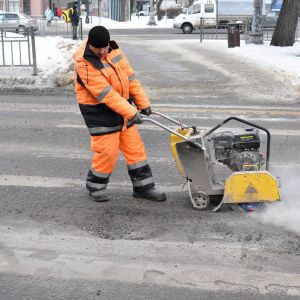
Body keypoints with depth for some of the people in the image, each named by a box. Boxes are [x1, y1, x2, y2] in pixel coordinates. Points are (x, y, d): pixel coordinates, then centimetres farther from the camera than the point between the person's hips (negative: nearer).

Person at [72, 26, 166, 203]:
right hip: (99, 111, -7)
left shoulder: (114, 50, 1)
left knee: (135, 146, 8)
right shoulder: (84, 64, -21)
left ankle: (143, 186, 19)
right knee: (107, 151, -5)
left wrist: (143, 102, 3)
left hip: (121, 104, 7)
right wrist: (131, 113, -28)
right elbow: (105, 94, -26)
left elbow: (130, 76, 5)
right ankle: (95, 186, 19)